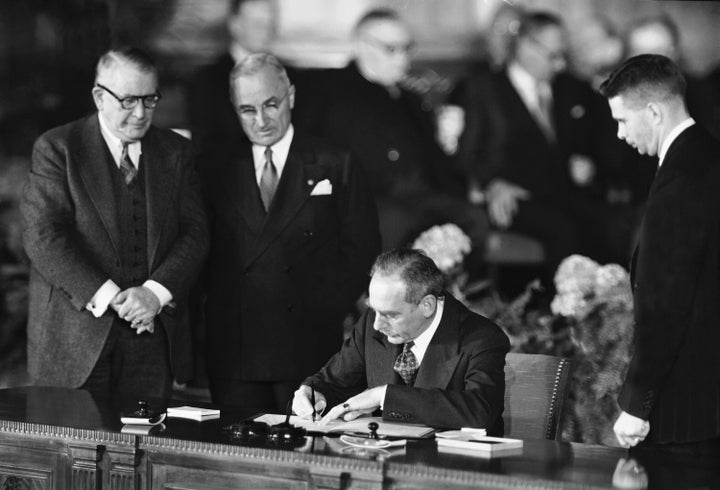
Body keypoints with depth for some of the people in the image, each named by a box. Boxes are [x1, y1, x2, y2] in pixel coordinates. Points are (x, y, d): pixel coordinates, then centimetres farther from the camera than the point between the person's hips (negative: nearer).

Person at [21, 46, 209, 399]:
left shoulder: (175, 152, 11)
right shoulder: (57, 149, -1)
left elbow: (194, 233, 4)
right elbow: (43, 236, -10)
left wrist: (156, 292, -14)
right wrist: (108, 298, -18)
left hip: (152, 333, 3)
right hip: (75, 337, -3)